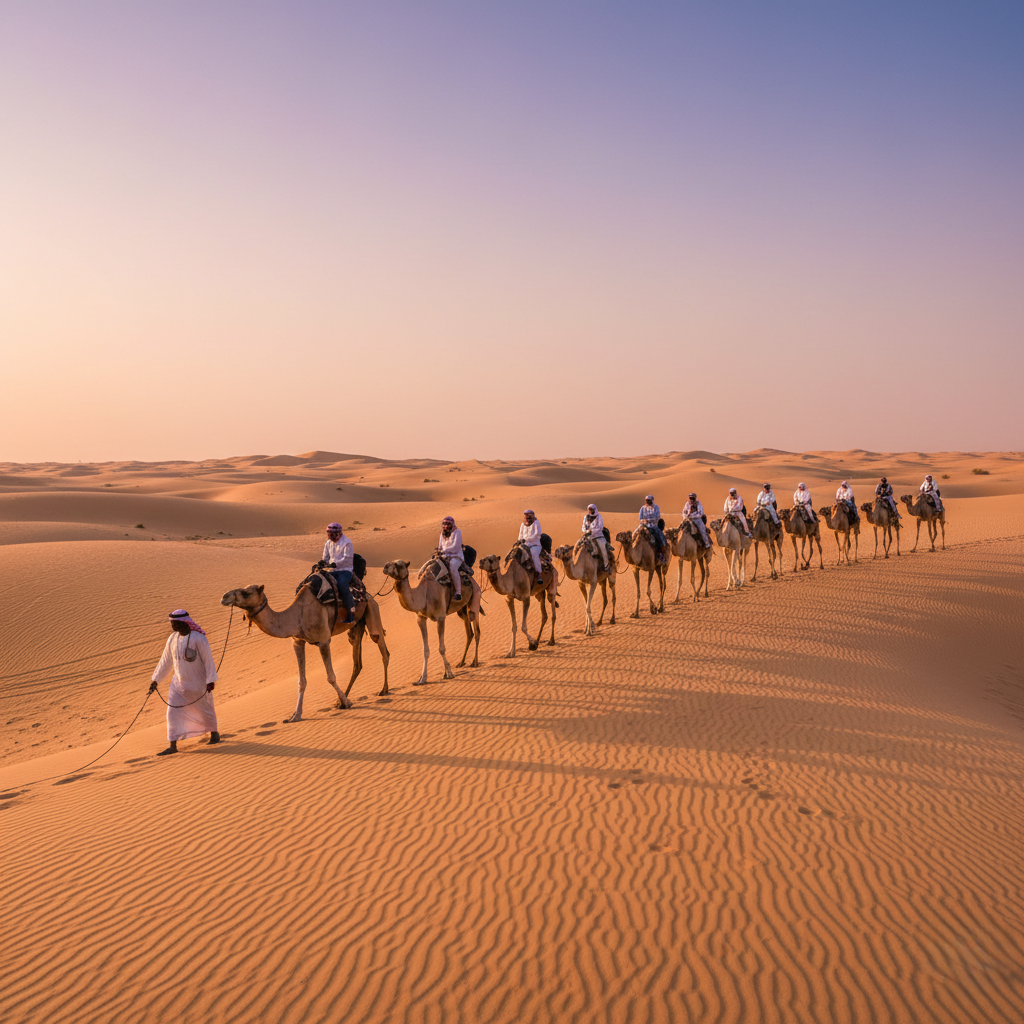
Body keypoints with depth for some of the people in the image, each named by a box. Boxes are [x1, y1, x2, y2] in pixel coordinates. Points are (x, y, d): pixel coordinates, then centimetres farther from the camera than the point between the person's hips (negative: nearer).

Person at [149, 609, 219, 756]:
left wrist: (210, 680, -18)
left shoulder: (198, 639, -18)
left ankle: (214, 733, 38)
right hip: (179, 682, 5)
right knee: (173, 712, -3)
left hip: (197, 683, -5)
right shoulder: (172, 638, 0)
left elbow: (208, 660, -16)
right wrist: (156, 680, 10)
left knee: (205, 709, 13)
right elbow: (165, 661, 8)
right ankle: (173, 746, 1)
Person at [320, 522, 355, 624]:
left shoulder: (347, 543, -6)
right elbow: (326, 558, 18)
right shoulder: (328, 544, 14)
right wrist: (323, 562, -6)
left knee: (342, 585, -33)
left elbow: (347, 558, -15)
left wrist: (336, 563, -28)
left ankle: (351, 613, -26)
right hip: (333, 571, 7)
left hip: (345, 570, -6)